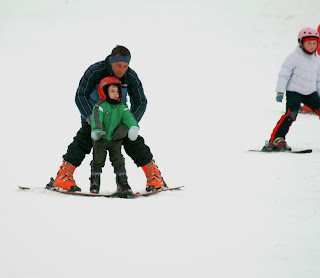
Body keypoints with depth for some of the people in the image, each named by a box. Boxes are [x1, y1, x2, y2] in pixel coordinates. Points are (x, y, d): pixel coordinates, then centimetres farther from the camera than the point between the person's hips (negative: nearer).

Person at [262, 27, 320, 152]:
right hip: (294, 91, -6)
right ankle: (276, 139, -29)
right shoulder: (293, 57, -8)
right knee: (291, 113, -24)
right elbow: (284, 75, -9)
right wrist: (280, 92, -16)